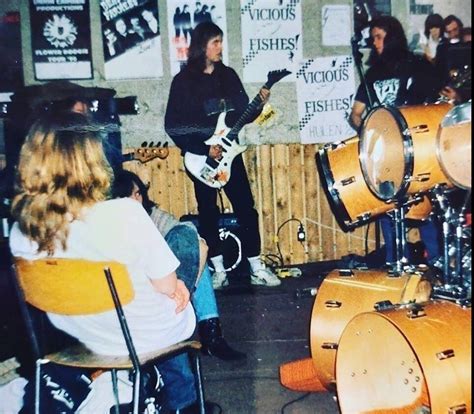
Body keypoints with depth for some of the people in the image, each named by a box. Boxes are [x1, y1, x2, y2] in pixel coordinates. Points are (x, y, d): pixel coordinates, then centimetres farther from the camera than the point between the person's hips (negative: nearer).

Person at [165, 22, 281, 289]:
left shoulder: (228, 75, 7)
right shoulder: (184, 81, -4)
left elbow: (243, 114, 10)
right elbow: (173, 125, -8)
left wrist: (260, 105, -11)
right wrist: (203, 149, -14)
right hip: (200, 156, -3)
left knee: (246, 208, 1)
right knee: (209, 212, 5)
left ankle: (257, 268, 10)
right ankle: (219, 271, 17)